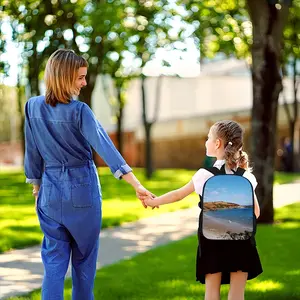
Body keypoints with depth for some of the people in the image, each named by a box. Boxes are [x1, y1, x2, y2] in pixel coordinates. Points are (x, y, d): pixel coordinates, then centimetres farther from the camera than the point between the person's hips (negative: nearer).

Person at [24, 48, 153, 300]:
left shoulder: (33, 107, -3)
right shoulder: (79, 111, -16)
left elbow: (32, 152, 5)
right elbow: (105, 147, -25)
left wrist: (36, 186, 18)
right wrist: (136, 184, -30)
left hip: (51, 189, 3)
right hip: (82, 188, -3)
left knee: (54, 259, 6)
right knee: (84, 257, 14)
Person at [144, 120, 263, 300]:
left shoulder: (205, 174, -7)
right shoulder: (245, 176, -1)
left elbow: (178, 195, 4)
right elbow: (255, 212, 1)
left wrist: (153, 202, 19)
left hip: (213, 238, -1)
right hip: (240, 238, 1)